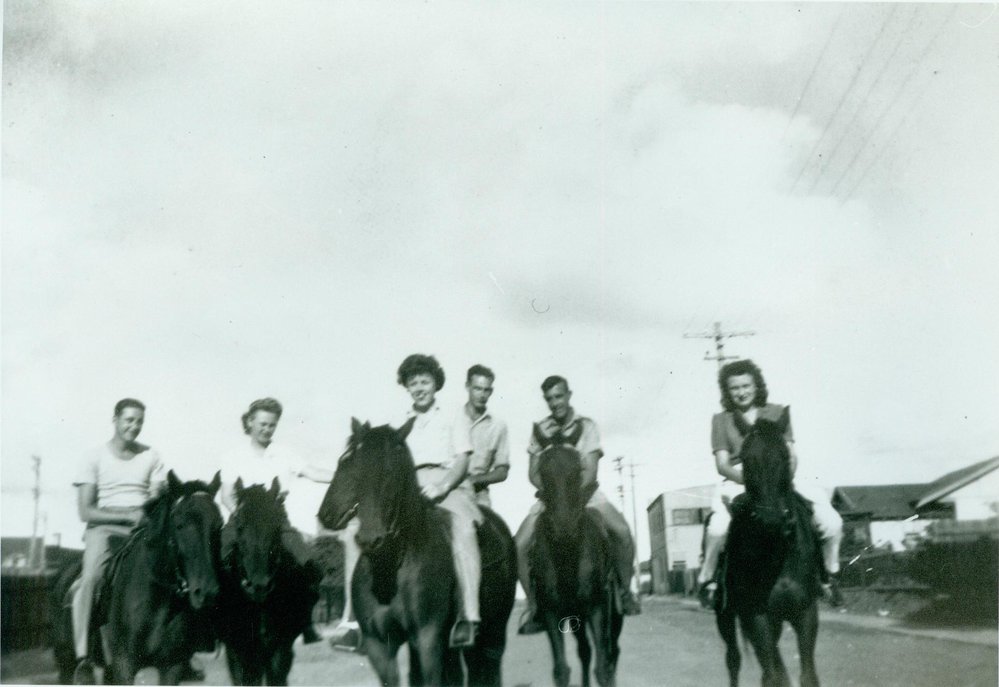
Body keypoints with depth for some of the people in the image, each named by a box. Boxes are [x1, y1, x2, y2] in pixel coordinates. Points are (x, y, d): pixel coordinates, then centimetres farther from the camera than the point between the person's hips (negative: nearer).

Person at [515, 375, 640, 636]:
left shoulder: (587, 426, -3)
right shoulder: (541, 430, 2)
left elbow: (590, 472, -11)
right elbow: (534, 475, 0)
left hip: (584, 491, -1)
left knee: (622, 531, -25)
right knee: (519, 546, -18)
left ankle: (625, 591, -4)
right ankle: (534, 607, -1)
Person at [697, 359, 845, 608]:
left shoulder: (777, 413, 13)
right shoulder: (721, 420, 8)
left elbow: (791, 455, 9)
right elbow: (722, 464, 0)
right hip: (738, 484, -2)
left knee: (832, 522, -15)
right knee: (718, 528, -34)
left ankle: (831, 576, 11)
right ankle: (706, 580, -7)